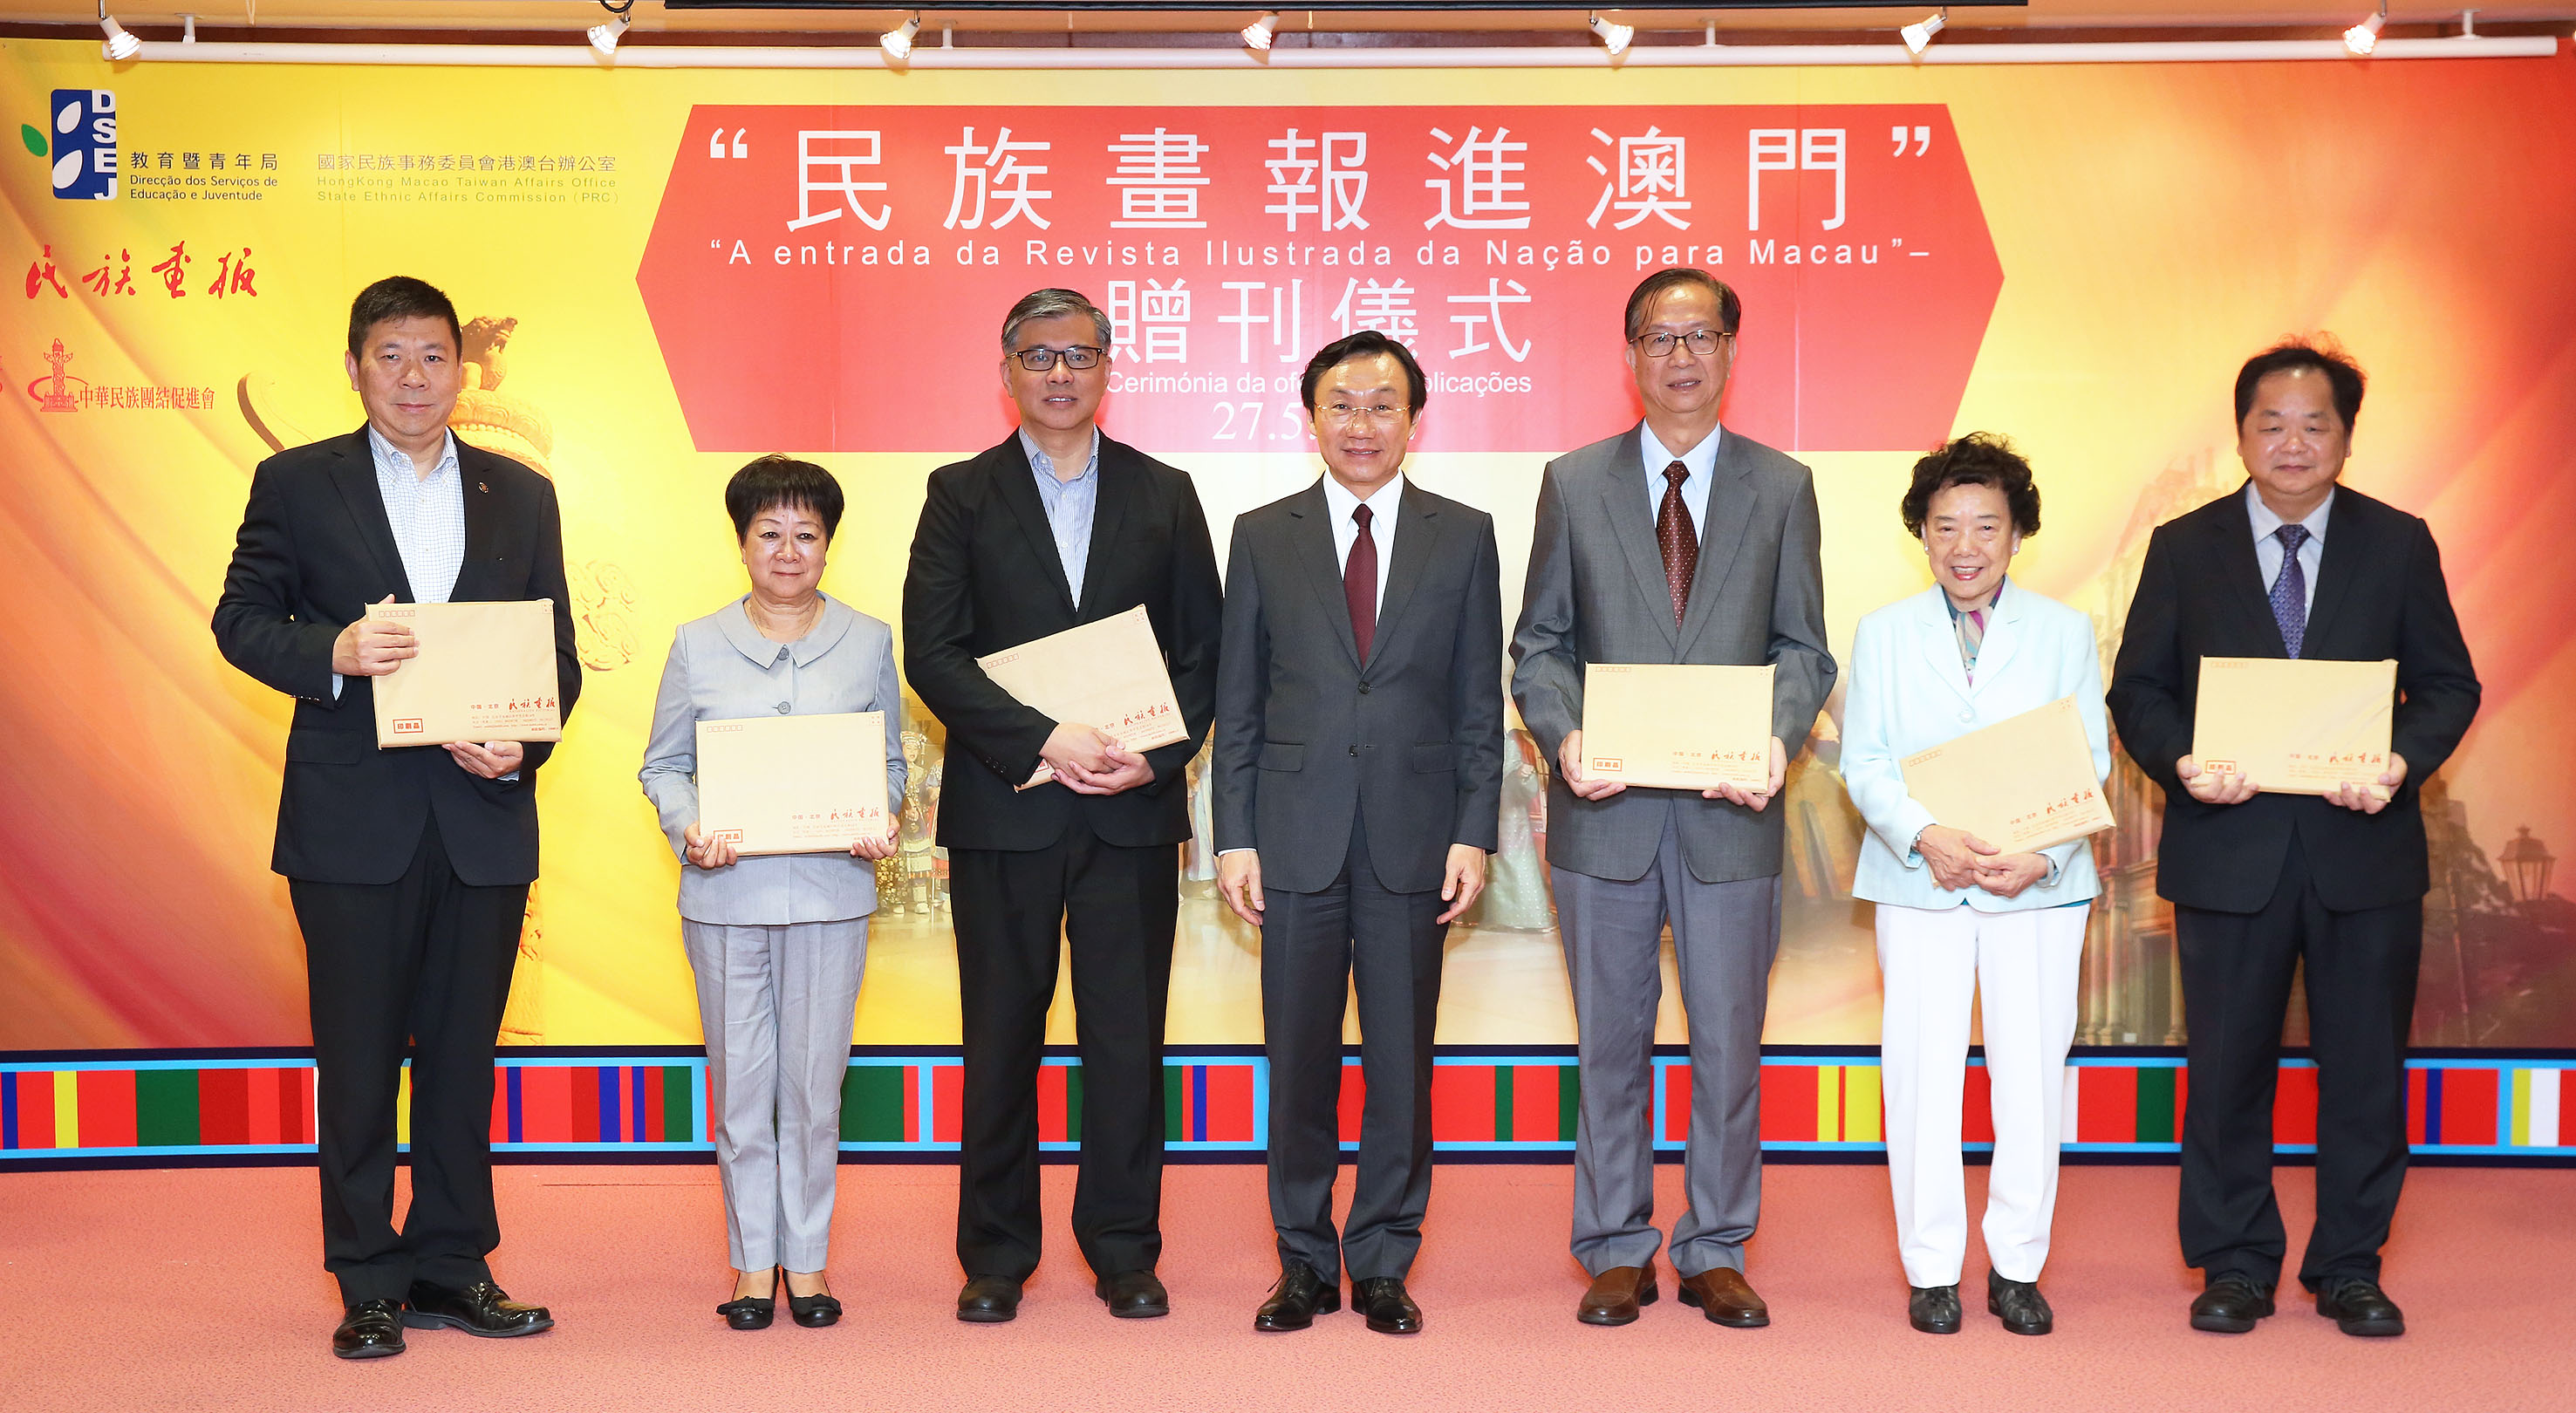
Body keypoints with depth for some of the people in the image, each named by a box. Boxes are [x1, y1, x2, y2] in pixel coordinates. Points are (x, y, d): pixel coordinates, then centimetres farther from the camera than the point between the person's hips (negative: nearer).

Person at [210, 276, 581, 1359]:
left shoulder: (522, 496, 11)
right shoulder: (296, 485, 5)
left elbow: (559, 655, 9)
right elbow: (241, 619, 1)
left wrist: (520, 745, -9)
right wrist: (332, 653, -18)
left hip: (484, 816, 2)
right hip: (352, 821, -2)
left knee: (464, 1054, 9)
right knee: (357, 1058, 4)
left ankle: (453, 1266, 20)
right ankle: (368, 1284, 13)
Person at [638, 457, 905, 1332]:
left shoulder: (868, 643, 6)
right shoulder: (698, 645, 4)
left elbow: (890, 761, 11)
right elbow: (663, 764, 7)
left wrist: (880, 824, -8)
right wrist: (688, 829, -11)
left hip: (831, 890, 0)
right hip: (727, 892, 0)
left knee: (814, 1080, 4)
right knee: (741, 1080, 6)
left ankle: (807, 1258, 17)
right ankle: (753, 1259, 17)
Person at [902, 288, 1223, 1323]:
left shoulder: (1164, 495, 10)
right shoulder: (961, 495, 6)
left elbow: (1204, 651, 8)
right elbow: (930, 651, -4)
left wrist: (1157, 757, -9)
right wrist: (1042, 739, -15)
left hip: (1132, 810, 1)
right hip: (1002, 809, -1)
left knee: (1127, 1038, 3)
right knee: (1001, 1038, 5)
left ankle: (1123, 1249, 15)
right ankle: (996, 1255, 16)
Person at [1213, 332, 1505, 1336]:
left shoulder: (1464, 536, 6)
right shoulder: (1262, 536, 7)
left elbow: (1479, 702, 5)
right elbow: (1237, 703, 6)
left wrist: (1474, 834, -3)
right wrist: (1233, 837, 0)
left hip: (1412, 837, 0)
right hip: (1297, 837, 0)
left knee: (1401, 1061, 5)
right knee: (1299, 1060, 6)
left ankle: (1383, 1262, 18)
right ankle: (1306, 1262, 19)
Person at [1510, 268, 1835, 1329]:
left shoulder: (1783, 488, 7)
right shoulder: (1573, 484, 7)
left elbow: (1803, 648, 5)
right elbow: (1539, 641, 6)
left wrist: (1780, 737, -14)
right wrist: (1564, 734, -13)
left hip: (1730, 810, 0)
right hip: (1606, 809, 0)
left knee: (1730, 1044, 6)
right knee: (1611, 1043, 9)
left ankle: (1716, 1252, 21)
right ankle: (1617, 1251, 21)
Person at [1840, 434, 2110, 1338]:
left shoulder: (2065, 632, 7)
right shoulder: (1883, 633, 8)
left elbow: (2089, 764, 2)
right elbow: (1865, 762, 0)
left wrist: (2043, 855, -15)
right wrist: (1925, 837, -18)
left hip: (2040, 888, 0)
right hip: (1920, 885, 0)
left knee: (2031, 1075, 2)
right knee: (1923, 1075, 2)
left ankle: (2016, 1266, 16)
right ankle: (1932, 1270, 13)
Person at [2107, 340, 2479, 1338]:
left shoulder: (2398, 544, 6)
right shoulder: (2184, 548, 5)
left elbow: (2448, 684, 6)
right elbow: (2137, 688, 4)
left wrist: (2405, 762, -14)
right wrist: (2181, 762, -15)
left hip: (2364, 849, 1)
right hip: (2229, 852, 0)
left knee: (2364, 1067, 7)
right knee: (2228, 1066, 6)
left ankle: (2350, 1267, 21)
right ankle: (2235, 1266, 20)